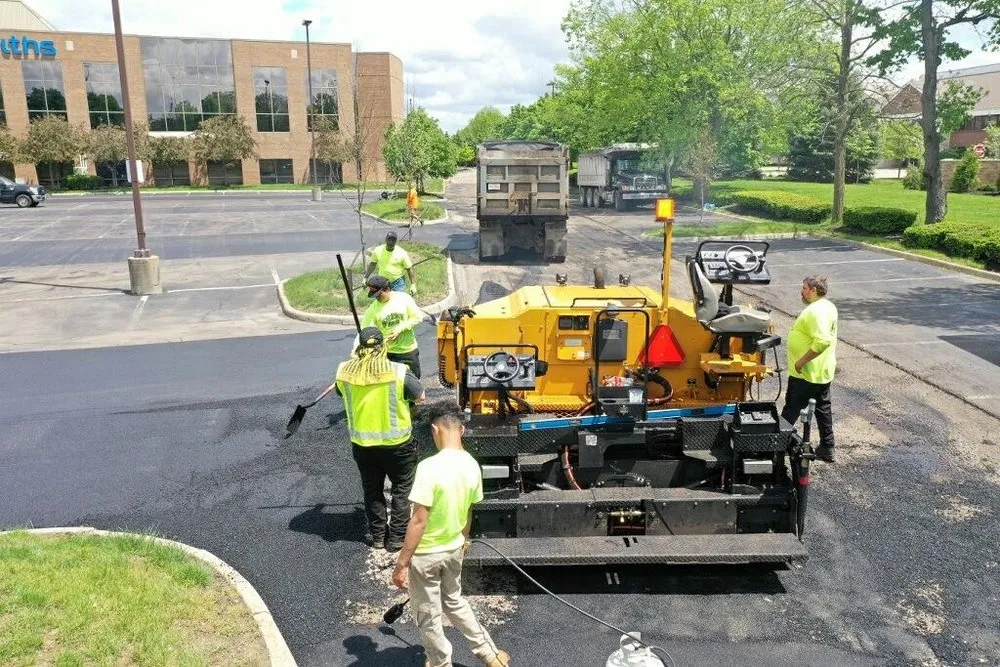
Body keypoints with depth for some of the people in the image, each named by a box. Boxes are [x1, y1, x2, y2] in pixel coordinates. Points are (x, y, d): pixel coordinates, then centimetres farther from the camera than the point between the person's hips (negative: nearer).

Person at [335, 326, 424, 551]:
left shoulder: (344, 371, -11)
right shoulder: (398, 372, -20)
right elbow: (420, 397, -7)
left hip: (362, 444, 3)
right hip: (397, 443, -3)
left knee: (372, 490, 20)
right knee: (402, 489, 16)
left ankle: (377, 535, 30)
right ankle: (397, 537, 21)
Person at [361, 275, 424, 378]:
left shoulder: (404, 298, -11)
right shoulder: (373, 310, -12)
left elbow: (418, 317, -6)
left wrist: (400, 328, -18)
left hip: (409, 350, 1)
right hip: (388, 353, -1)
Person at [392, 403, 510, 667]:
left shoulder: (430, 467, -27)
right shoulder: (472, 465, -5)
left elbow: (419, 521, -26)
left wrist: (402, 563, -17)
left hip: (425, 555, -7)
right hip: (454, 549, 7)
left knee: (427, 616, 17)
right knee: (454, 602, 29)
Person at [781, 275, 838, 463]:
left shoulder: (816, 311, -23)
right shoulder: (828, 306, 10)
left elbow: (822, 341, -34)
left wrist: (802, 361, -26)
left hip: (806, 373, -10)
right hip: (823, 372, 10)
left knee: (791, 410, 2)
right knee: (823, 408, 16)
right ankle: (827, 448, 23)